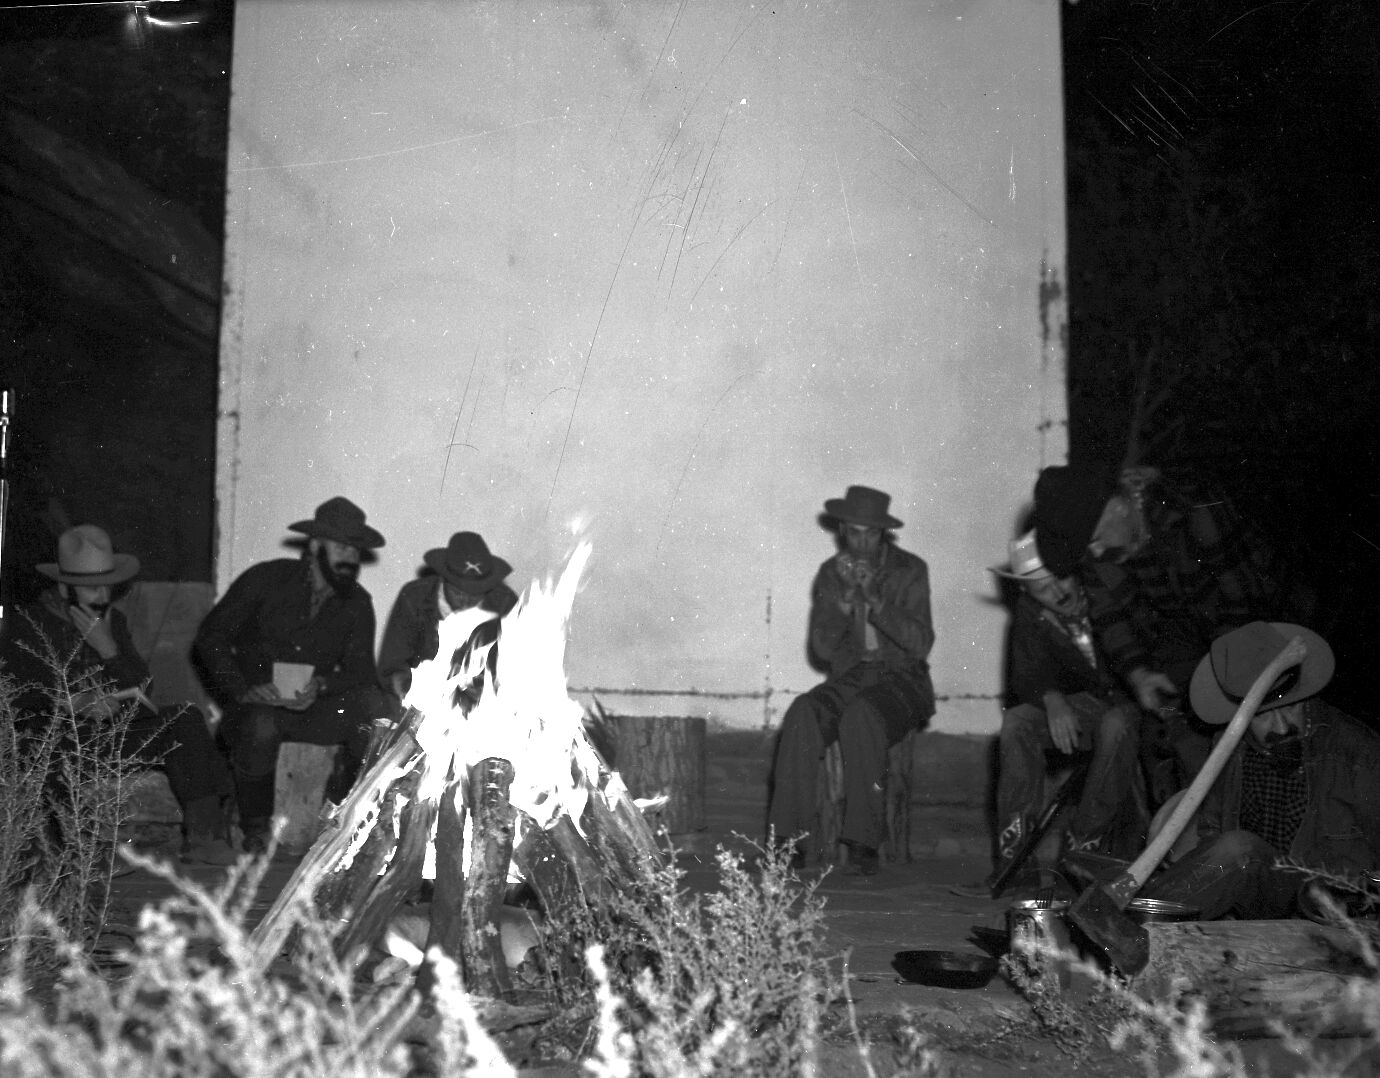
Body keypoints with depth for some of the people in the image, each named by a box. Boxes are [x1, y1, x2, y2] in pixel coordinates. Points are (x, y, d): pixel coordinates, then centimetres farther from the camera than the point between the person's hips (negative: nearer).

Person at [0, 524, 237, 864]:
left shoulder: (114, 619, 16)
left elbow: (141, 690, 8)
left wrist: (108, 648, -9)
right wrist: (79, 703, -21)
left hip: (115, 728, 4)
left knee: (186, 720, -19)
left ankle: (202, 833, -24)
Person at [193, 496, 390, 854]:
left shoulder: (357, 603, 4)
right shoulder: (266, 580, -4)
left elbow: (360, 670, 0)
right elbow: (211, 637, -5)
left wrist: (321, 685, -23)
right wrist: (243, 690, -19)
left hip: (317, 707, 2)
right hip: (255, 704, -2)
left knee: (374, 706, -27)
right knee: (260, 728, -38)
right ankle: (256, 828, -10)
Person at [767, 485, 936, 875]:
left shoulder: (910, 571, -1)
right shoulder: (830, 573, 8)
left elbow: (921, 642, -12)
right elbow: (822, 648, 0)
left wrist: (874, 598, -21)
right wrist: (845, 596, -14)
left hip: (900, 678, -3)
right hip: (848, 678, 3)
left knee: (860, 715, -36)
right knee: (802, 714, -29)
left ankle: (863, 842, -32)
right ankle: (789, 839, -27)